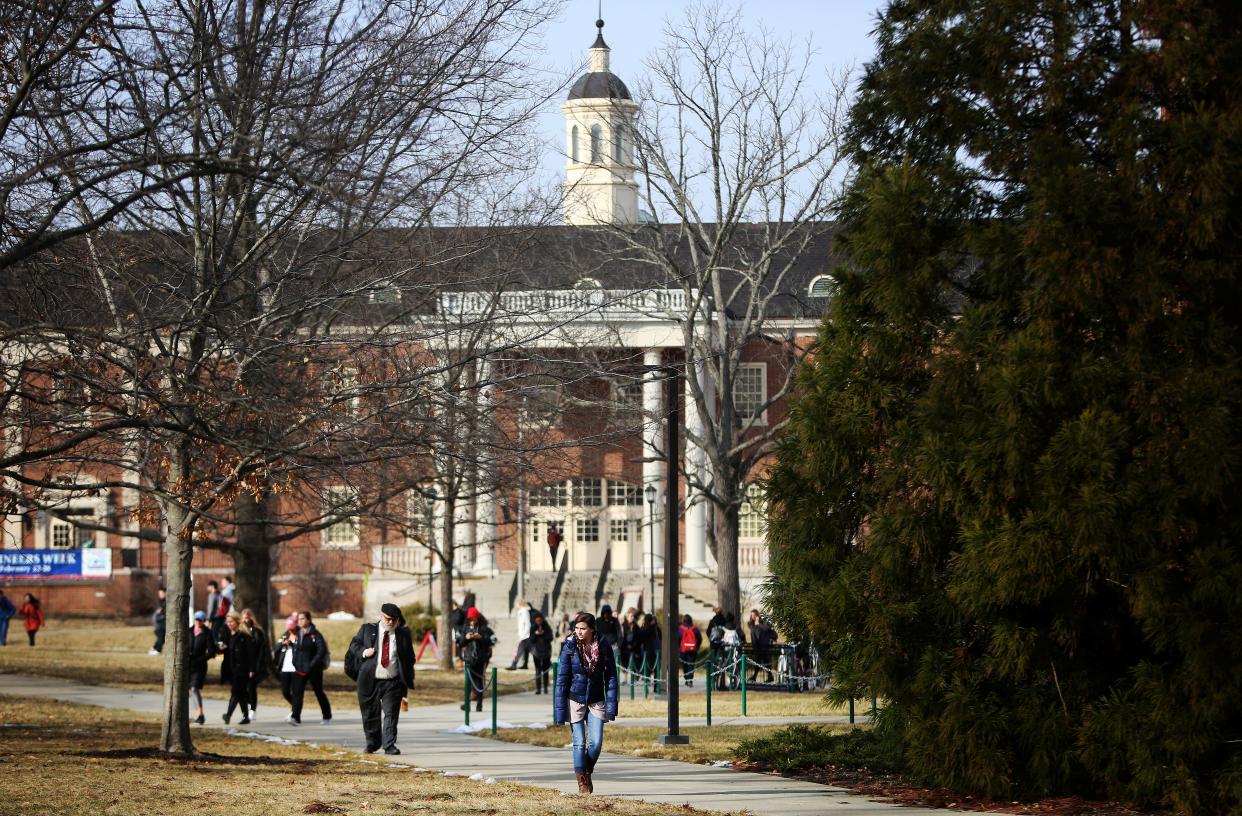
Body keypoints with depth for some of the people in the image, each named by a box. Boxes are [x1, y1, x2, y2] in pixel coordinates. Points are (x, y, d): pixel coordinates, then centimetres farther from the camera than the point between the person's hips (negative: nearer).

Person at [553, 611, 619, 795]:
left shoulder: (604, 647, -5)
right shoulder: (569, 648, -8)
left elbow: (611, 677, 0)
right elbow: (561, 680, -6)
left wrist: (611, 706, -6)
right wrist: (560, 711, -9)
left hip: (596, 700, 1)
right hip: (575, 700, -1)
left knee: (596, 742, -5)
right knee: (580, 743, -2)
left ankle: (588, 772, 21)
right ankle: (582, 781, 11)